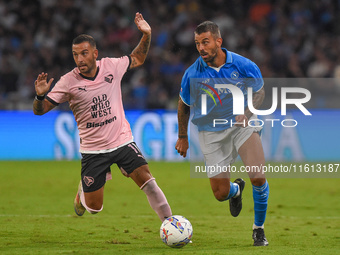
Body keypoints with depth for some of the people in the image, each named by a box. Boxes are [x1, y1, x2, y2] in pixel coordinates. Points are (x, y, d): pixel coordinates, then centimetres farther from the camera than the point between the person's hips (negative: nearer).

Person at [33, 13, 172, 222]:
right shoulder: (68, 82, -12)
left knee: (147, 180, -18)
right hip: (93, 150, -1)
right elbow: (40, 110, -10)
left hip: (122, 142, 1)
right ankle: (82, 191, 40)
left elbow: (137, 59, 17)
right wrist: (40, 96, -32)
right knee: (93, 208, 4)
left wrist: (147, 35, 2)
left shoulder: (111, 66, -4)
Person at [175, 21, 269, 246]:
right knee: (221, 194, -2)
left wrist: (248, 113, -13)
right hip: (211, 133, 1)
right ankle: (236, 189, 39)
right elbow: (184, 105, 7)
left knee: (258, 177, -19)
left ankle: (259, 229, 6)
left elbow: (259, 91, 5)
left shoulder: (242, 65, -12)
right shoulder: (193, 74, -11)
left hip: (241, 124, -1)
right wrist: (183, 137, 14)